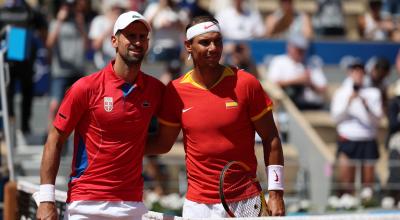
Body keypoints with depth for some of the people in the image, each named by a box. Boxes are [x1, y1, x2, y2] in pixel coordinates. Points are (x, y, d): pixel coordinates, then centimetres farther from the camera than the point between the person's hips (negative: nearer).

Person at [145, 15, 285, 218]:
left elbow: (271, 140, -2)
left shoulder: (246, 83, -5)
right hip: (197, 206, 2)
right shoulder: (175, 91, 1)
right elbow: (163, 143, 12)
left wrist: (275, 193, -6)